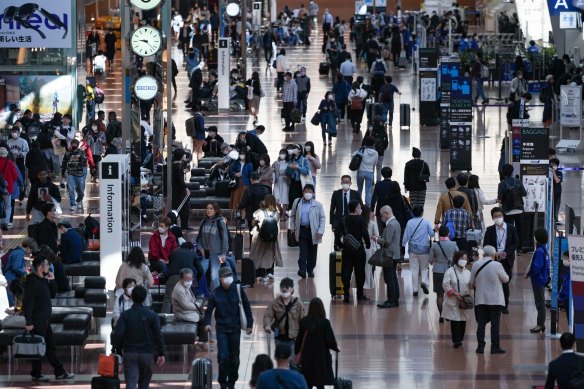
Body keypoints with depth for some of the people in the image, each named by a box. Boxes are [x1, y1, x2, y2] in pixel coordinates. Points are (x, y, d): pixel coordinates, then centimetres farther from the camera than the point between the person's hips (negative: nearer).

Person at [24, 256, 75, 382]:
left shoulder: (42, 280, 10)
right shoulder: (32, 282, -19)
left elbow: (49, 295, 25)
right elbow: (28, 303, -21)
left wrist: (50, 280, 9)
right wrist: (28, 322, -23)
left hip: (45, 320, 9)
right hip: (37, 322, -9)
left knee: (50, 347, 14)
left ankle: (60, 372, 19)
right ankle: (36, 374, 12)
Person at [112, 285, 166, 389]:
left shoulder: (125, 315, -4)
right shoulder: (152, 315, -4)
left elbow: (117, 334, -12)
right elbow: (158, 335, -5)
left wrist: (116, 349, 2)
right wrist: (161, 354, 1)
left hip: (130, 353, -1)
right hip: (147, 353, 1)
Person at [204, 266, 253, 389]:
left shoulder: (238, 289, -5)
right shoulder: (215, 293, -6)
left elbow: (246, 307, 1)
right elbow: (209, 310, -2)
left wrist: (249, 324, -1)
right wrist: (207, 323, -17)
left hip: (235, 328, 1)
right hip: (221, 329, -1)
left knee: (234, 358, 8)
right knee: (223, 357, -9)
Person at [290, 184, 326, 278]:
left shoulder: (317, 205, -2)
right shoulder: (297, 202, 6)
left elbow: (322, 218, 0)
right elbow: (293, 216, 15)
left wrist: (320, 231, -10)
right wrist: (292, 227, 6)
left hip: (313, 231, 0)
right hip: (301, 230, 0)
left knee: (312, 251, 8)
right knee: (303, 250, -8)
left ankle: (310, 270, 20)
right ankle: (302, 269, -9)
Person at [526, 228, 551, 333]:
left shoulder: (539, 251, -21)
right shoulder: (544, 250, 8)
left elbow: (537, 267, -27)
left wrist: (529, 274, -10)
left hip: (538, 280, -10)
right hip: (543, 279, 10)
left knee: (540, 303, -2)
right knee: (540, 302, 16)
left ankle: (540, 324, 4)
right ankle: (541, 324, 23)